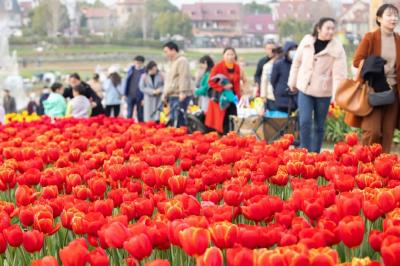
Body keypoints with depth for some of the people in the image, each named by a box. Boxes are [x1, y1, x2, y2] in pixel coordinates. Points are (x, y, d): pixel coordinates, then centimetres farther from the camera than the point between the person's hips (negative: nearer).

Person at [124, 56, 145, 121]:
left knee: (140, 116, 5)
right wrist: (125, 93, 9)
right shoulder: (131, 69, 5)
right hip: (130, 95, 4)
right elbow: (127, 81, 12)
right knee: (129, 114, 5)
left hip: (140, 97, -4)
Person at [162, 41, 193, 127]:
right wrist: (165, 94, 26)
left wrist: (182, 92, -25)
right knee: (172, 120, 8)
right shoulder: (172, 63, 24)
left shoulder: (182, 61, -7)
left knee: (179, 122, -15)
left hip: (180, 97, -10)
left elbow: (184, 77, -18)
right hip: (172, 97, 10)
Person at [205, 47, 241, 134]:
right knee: (223, 120, -4)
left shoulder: (237, 67, 6)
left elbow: (237, 83, 11)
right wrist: (223, 87, -17)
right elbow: (211, 81, -7)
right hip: (220, 97, -4)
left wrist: (238, 96, 1)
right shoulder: (218, 66, -6)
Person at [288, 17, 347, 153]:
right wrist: (292, 81, 13)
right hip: (304, 88, 1)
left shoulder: (337, 48, -10)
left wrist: (337, 95, -24)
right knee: (305, 122, -8)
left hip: (323, 92, -1)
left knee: (319, 126, 8)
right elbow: (297, 62, 9)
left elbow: (339, 74, -15)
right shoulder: (306, 41, -3)